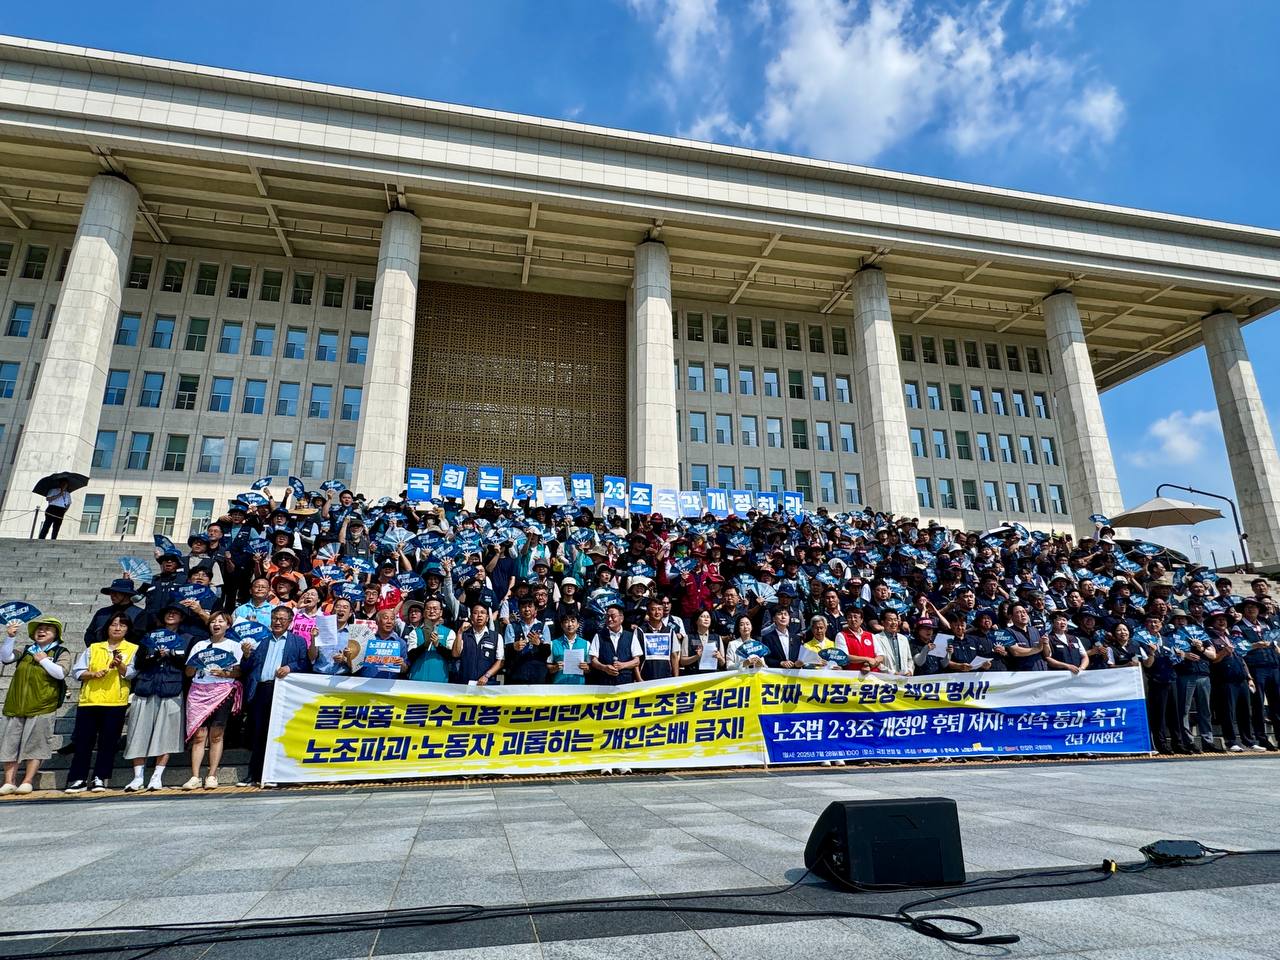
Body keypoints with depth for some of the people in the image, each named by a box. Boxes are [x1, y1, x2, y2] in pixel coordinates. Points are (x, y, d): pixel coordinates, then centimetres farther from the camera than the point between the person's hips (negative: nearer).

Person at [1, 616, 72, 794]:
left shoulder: (61, 653, 3)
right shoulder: (26, 651, 15)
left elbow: (61, 673, -11)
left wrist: (44, 660, -7)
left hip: (41, 708, -4)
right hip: (16, 706, 4)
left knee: (35, 746, 0)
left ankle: (27, 782, 8)